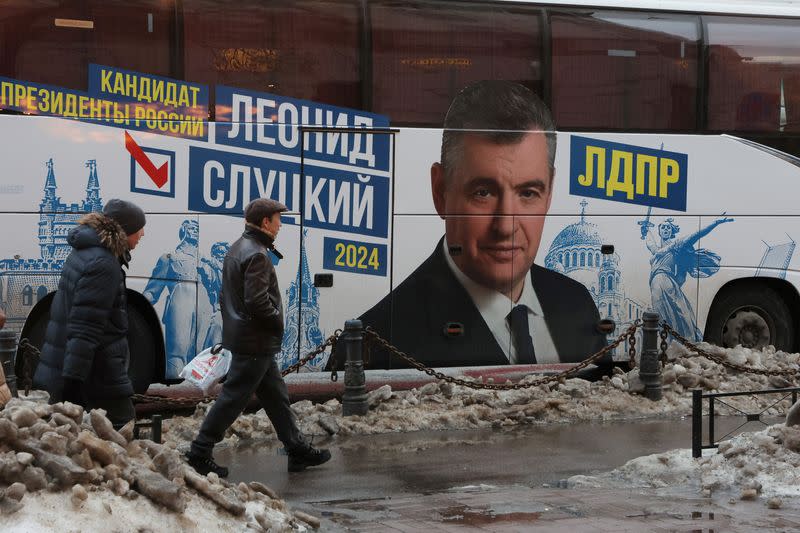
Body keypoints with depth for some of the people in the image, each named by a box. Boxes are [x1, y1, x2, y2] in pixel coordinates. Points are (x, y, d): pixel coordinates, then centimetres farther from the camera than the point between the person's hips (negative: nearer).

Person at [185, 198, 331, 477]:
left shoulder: (237, 249, 13)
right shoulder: (257, 255, -19)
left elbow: (227, 295, 18)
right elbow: (257, 301, -26)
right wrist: (278, 321, -10)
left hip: (241, 336, 11)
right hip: (255, 341, -11)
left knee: (276, 396, 15)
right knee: (233, 398, -4)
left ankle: (298, 449, 22)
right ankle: (199, 453, 1)